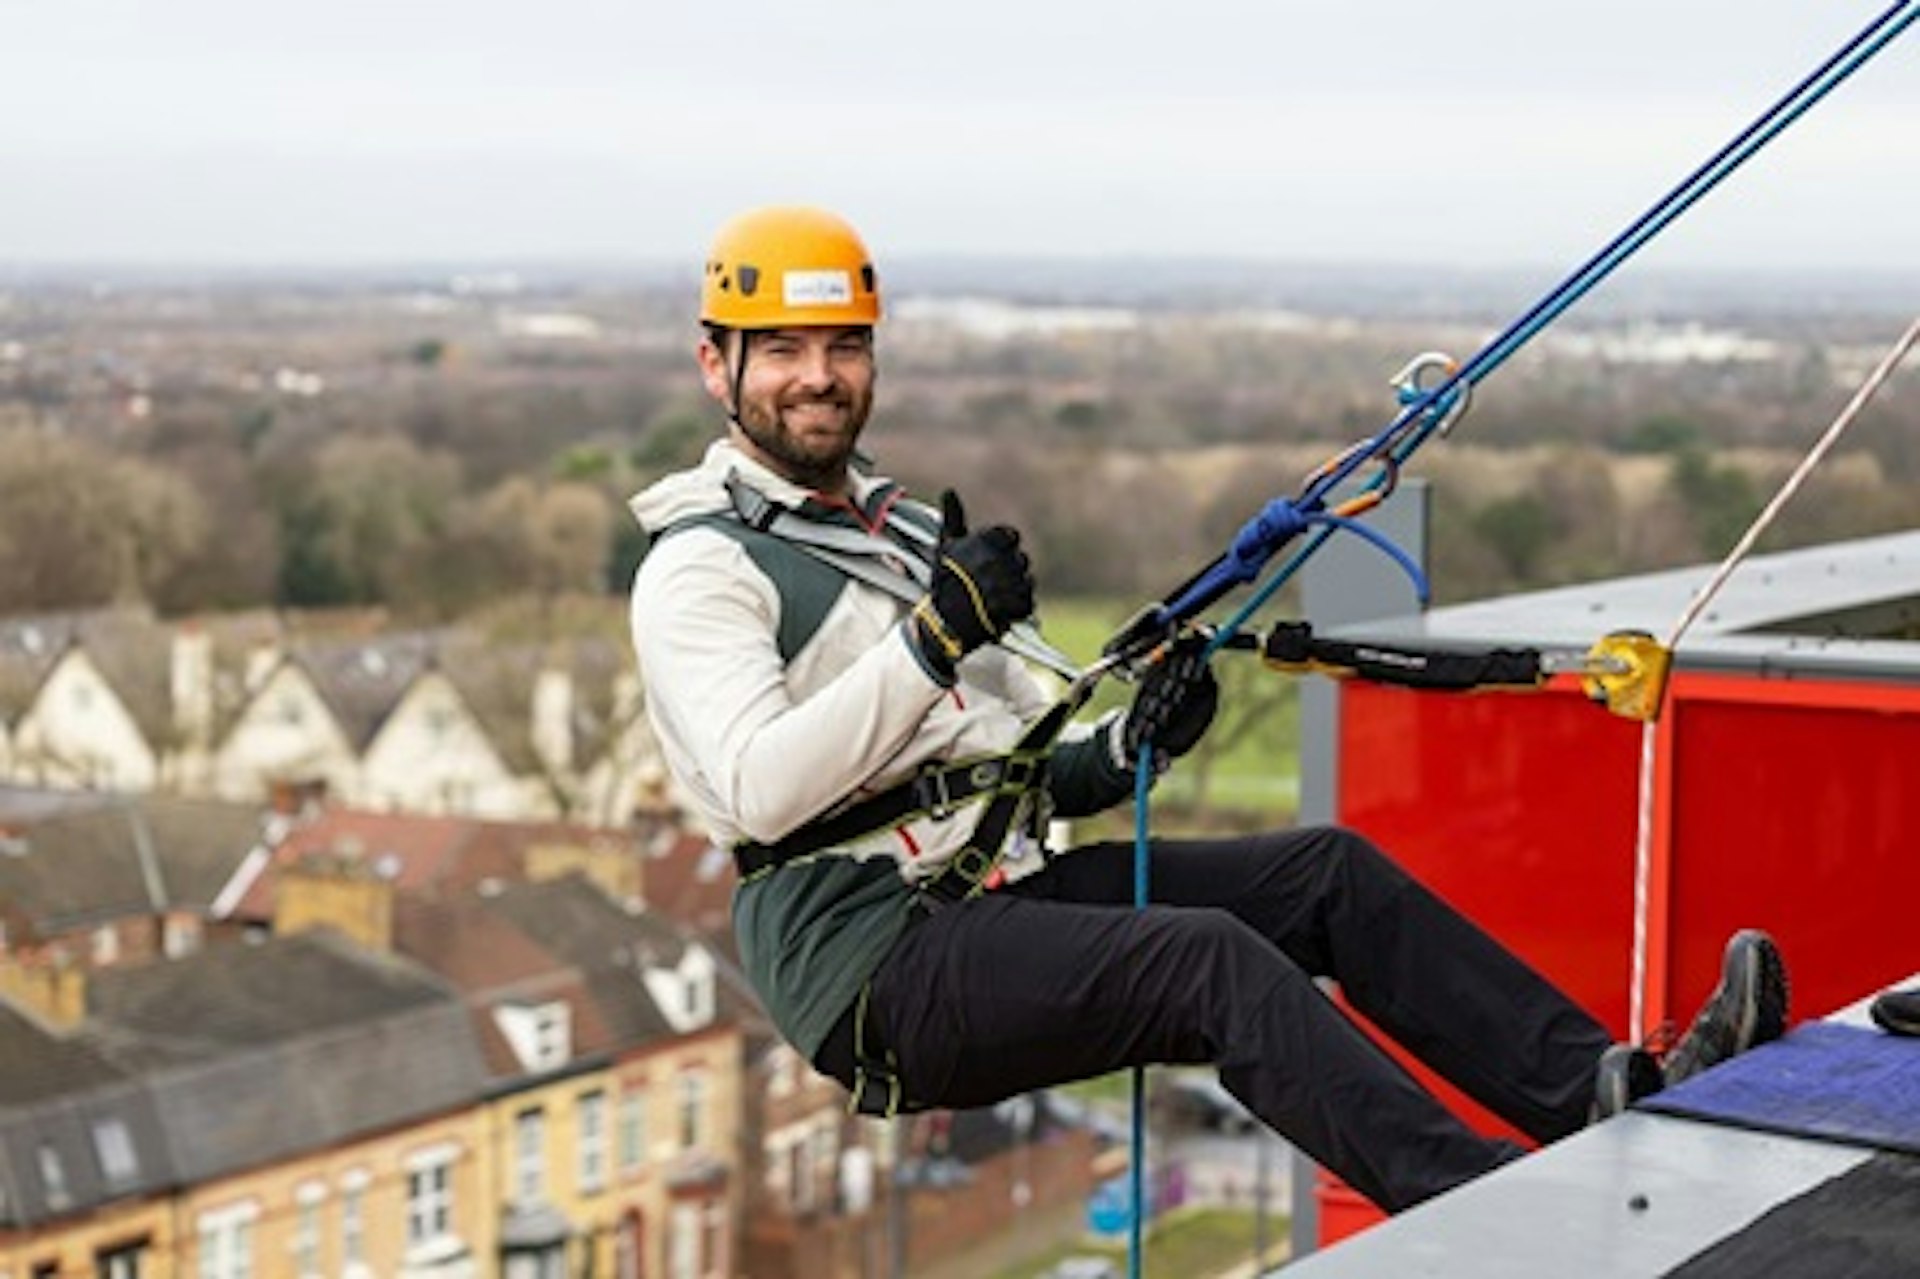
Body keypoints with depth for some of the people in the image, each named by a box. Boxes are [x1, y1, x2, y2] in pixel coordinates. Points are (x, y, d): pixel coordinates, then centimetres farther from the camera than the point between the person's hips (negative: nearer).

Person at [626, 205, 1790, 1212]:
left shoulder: (916, 536, 23)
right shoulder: (701, 569, -3)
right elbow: (759, 790, -19)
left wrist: (1126, 748, -1)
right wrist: (934, 638, -24)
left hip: (1015, 892, 8)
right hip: (883, 962, -8)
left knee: (1330, 870, -6)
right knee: (1212, 958, -28)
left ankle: (1612, 1092, -15)